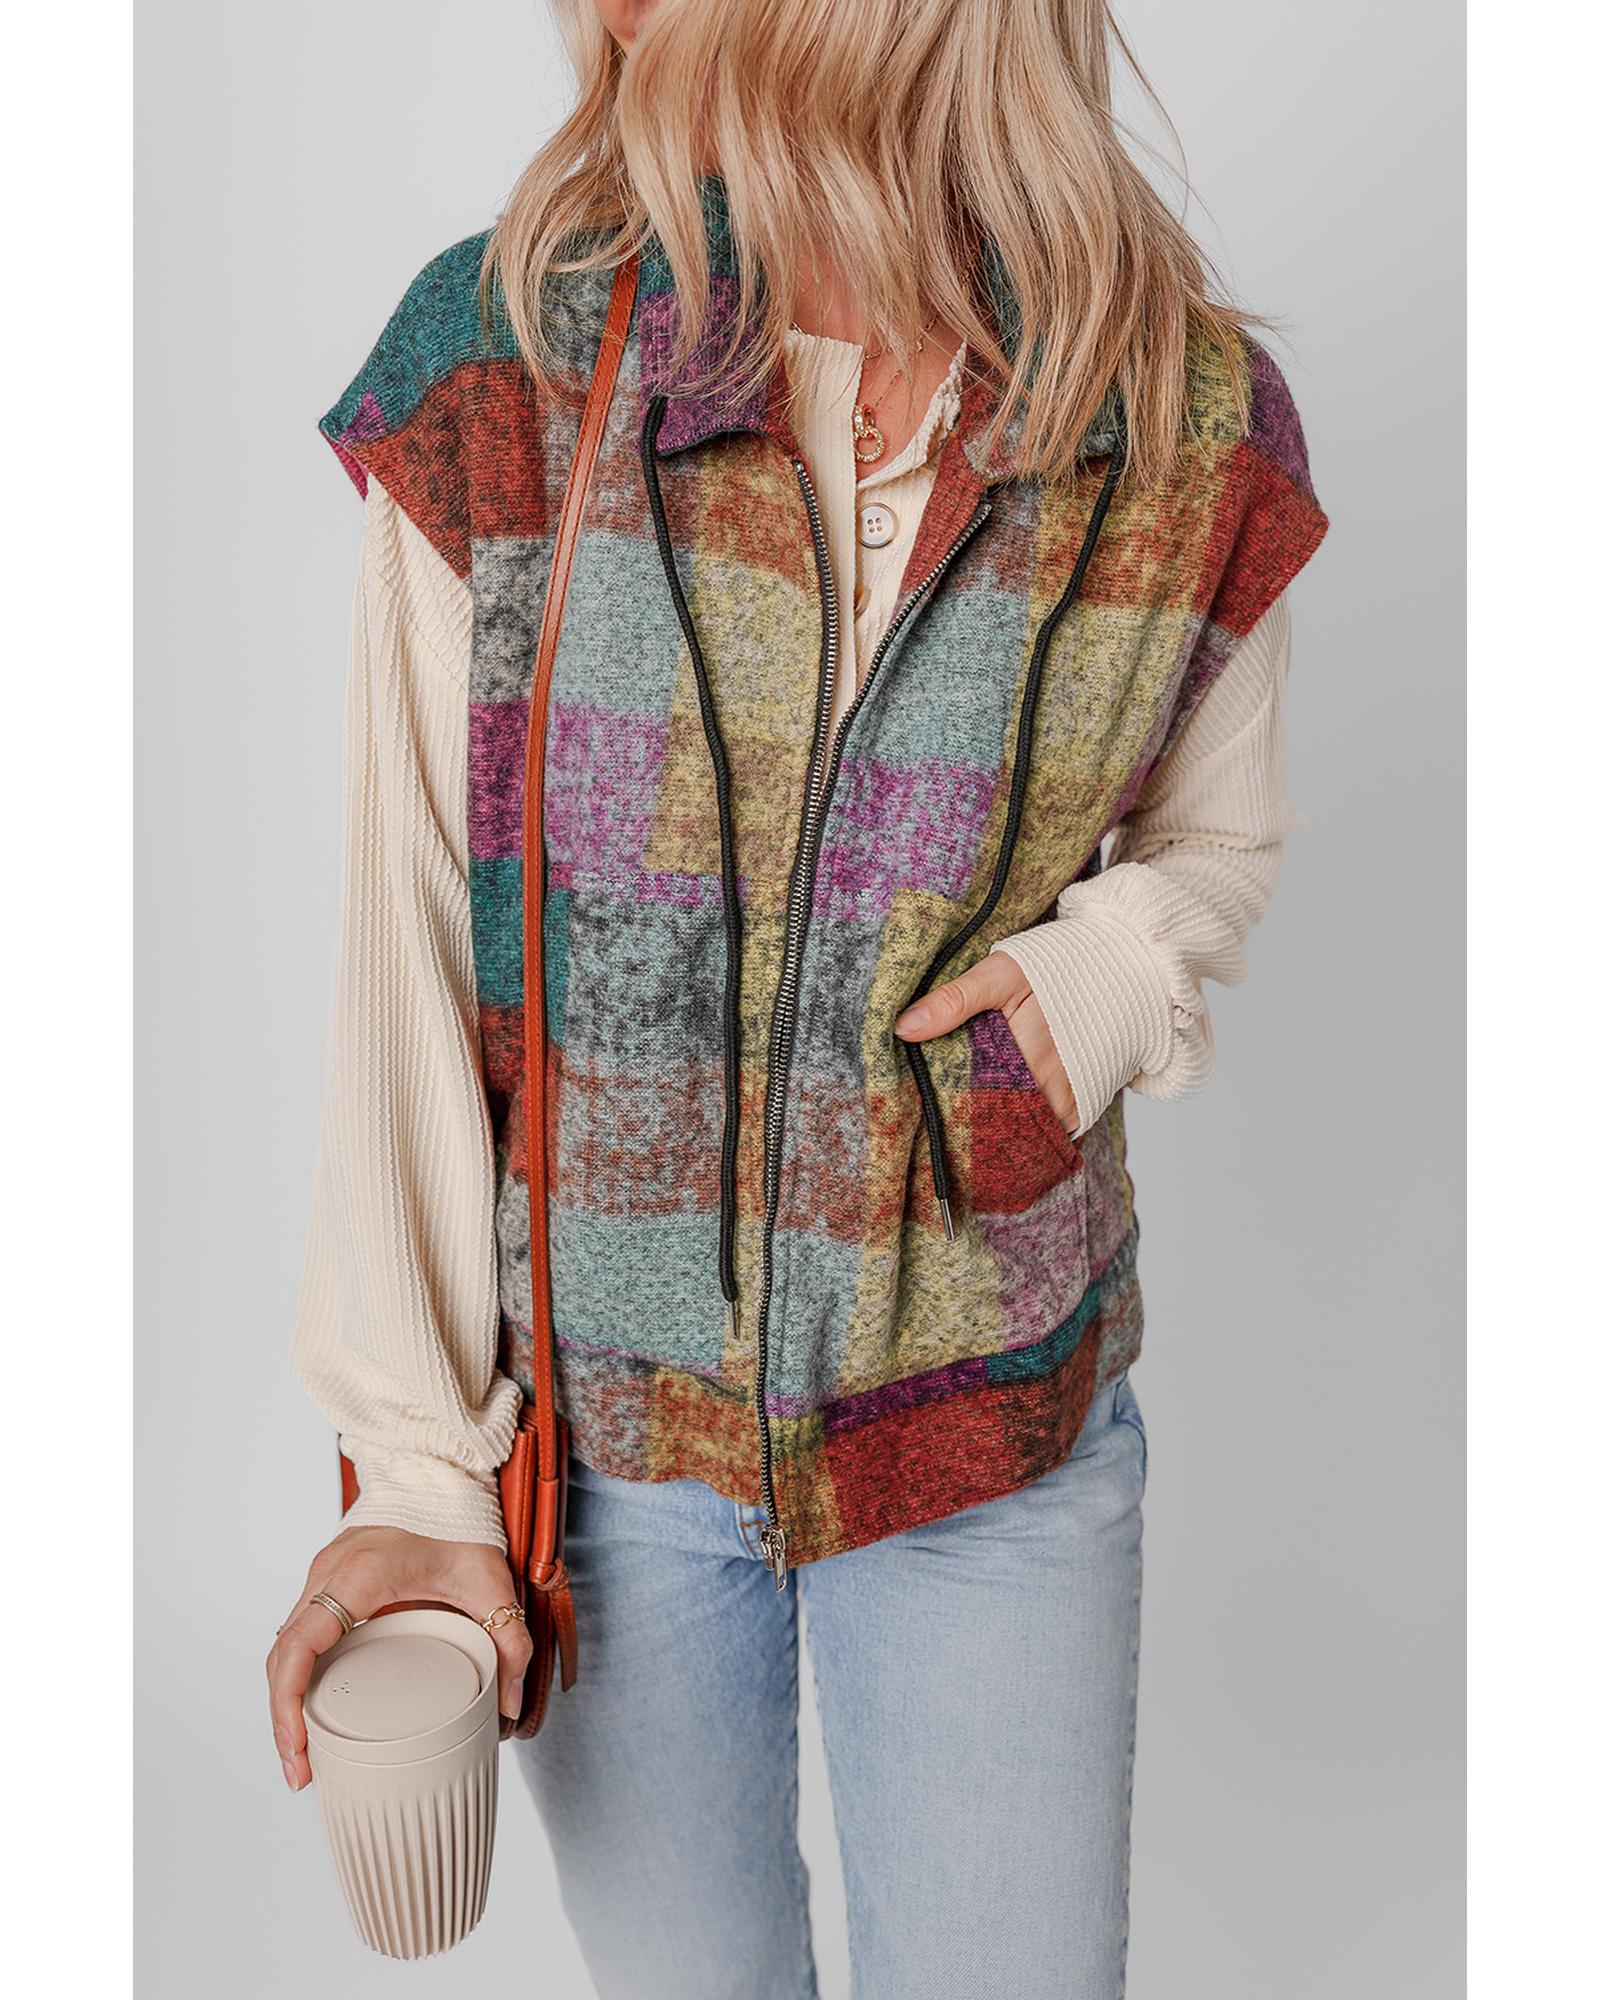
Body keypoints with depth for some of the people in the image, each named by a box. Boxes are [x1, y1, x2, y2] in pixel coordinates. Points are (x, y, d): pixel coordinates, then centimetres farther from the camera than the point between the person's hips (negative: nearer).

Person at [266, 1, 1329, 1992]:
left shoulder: (1198, 432, -9)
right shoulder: (493, 372, -10)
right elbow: (405, 964, -8)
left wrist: (1125, 958, -15)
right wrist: (416, 1456, -8)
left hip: (994, 1439, 0)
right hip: (591, 1423, 1)